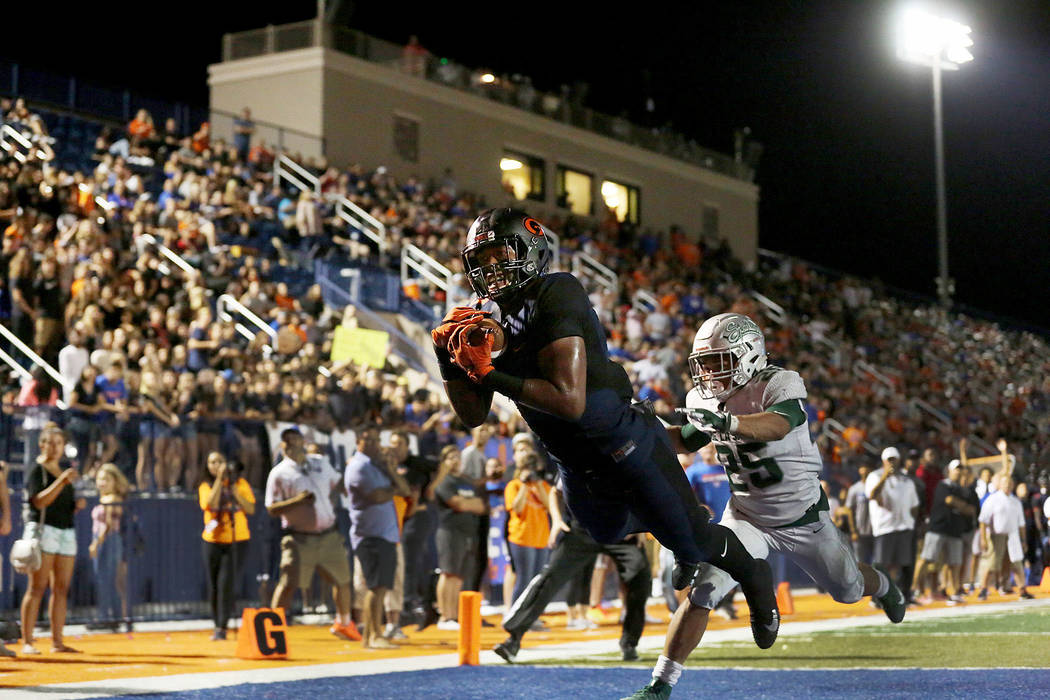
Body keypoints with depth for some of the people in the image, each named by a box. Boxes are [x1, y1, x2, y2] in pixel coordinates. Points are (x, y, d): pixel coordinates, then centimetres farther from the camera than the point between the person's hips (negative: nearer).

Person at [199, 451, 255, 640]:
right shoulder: (206, 486, 5)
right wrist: (219, 480, -15)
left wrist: (233, 489, -11)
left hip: (237, 541, -1)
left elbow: (251, 509, -2)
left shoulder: (240, 483, 5)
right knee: (214, 586, 5)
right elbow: (210, 505, -15)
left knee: (226, 582, -14)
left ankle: (222, 628, -13)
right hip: (213, 541, 2)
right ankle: (218, 626, 19)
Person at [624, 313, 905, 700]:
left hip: (804, 518, -2)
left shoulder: (781, 385, -25)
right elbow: (685, 441, 10)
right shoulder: (705, 401, -8)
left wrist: (726, 423, -65)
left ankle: (882, 586, 59)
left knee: (848, 589, 21)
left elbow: (777, 425, -47)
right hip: (748, 518, 3)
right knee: (702, 592, -18)